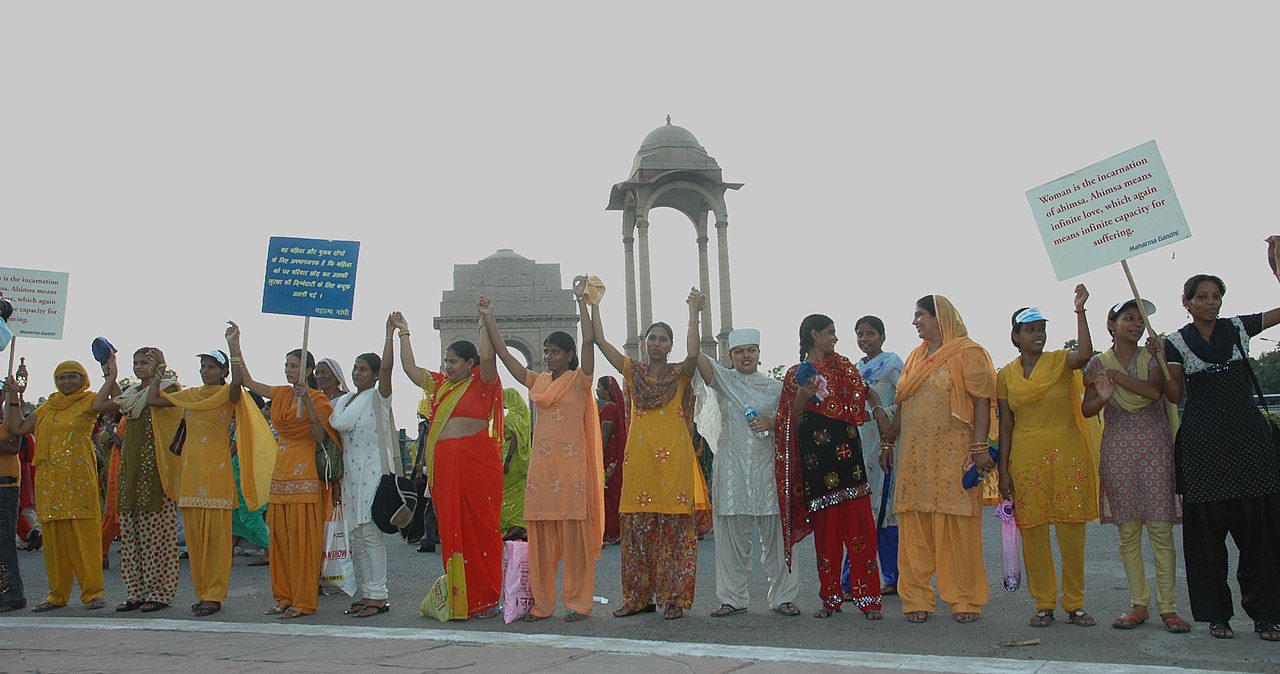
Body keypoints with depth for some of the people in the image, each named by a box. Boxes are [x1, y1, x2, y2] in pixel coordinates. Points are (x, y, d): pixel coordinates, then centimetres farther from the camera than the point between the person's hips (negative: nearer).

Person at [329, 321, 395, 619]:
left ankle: (378, 596, -6)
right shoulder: (342, 401, 16)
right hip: (349, 472, 7)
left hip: (372, 471, -7)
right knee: (355, 534, 8)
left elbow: (387, 367, -20)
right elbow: (335, 431, 23)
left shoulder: (378, 397, -5)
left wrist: (390, 334, -24)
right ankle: (366, 593, 15)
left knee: (371, 533, -9)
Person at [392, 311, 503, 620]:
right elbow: (410, 368, 24)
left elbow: (487, 356, -16)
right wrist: (404, 333, 25)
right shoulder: (441, 385, 20)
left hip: (477, 461, -6)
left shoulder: (481, 383, 1)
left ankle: (486, 598, 1)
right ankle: (458, 596, 10)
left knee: (480, 528, -4)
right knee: (451, 528, 5)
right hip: (444, 464, 6)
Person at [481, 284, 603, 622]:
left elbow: (588, 341, -10)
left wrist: (581, 299, -14)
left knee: (574, 533, -3)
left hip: (571, 462, -5)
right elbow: (504, 354, 15)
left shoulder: (580, 379, 2)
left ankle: (578, 602, 3)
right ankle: (542, 603, 11)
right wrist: (488, 318, 12)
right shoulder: (538, 382, 16)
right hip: (541, 463, 5)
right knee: (541, 535, 5)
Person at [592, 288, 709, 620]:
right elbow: (601, 342, 7)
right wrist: (593, 305, 4)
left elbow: (693, 354, -17)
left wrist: (694, 313, -14)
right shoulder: (634, 371, 13)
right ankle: (639, 597, 12)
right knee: (636, 529, 4)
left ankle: (674, 599, 2)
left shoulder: (680, 373, 6)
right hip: (639, 459, 3)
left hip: (673, 459, -3)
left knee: (674, 529, -3)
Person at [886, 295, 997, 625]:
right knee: (914, 528, 4)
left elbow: (983, 400, -8)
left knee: (958, 528, -3)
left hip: (954, 453, -6)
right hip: (913, 455, 6)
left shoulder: (968, 353, 0)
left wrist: (980, 446, -17)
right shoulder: (915, 357, 20)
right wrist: (888, 441, 18)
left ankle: (965, 600, 6)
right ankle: (917, 599, 10)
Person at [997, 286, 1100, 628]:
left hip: (1067, 455, -1)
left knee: (1072, 531, 1)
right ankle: (1044, 604, 11)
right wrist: (1003, 470, 4)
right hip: (1026, 459, 1)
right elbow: (1005, 425, 8)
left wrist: (1079, 309, -22)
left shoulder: (1060, 361, 3)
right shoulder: (1006, 375, 9)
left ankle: (1075, 603, 12)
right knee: (1033, 531, 1)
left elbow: (1085, 353, -22)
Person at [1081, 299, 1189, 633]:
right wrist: (1102, 397, -19)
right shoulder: (1098, 363, 8)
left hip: (1155, 446, -1)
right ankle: (1139, 605, 9)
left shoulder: (1152, 356, 6)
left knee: (1161, 529, -5)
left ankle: (1167, 607, 0)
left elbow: (1155, 390, -13)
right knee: (1128, 532, 1)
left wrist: (1115, 375, -13)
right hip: (1117, 451, 1)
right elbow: (1086, 409, 1)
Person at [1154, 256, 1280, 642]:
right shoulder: (1176, 342, 4)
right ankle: (1216, 613, 9)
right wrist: (1160, 360, -12)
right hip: (1203, 441, -2)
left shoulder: (1238, 328, 9)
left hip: (1248, 434, 2)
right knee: (1207, 528, 0)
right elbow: (1175, 396, 1)